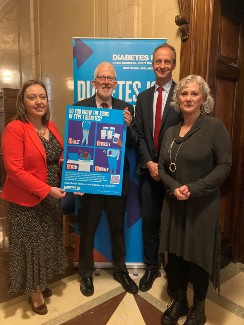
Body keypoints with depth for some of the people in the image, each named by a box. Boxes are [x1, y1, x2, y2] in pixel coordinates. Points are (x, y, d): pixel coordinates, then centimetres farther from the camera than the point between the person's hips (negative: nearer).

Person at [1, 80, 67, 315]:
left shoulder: (50, 126, 4)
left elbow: (60, 158, 12)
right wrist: (46, 189, -23)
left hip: (50, 198, 7)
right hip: (26, 200, -7)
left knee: (47, 241, 20)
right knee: (31, 244, 12)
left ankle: (42, 283, 45)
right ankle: (33, 290, 37)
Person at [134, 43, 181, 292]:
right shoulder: (143, 97, 11)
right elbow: (139, 134, 6)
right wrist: (149, 163, -6)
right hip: (149, 169, 4)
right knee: (149, 221, 12)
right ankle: (151, 266, 32)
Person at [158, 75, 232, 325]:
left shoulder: (215, 126, -8)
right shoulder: (171, 131, 7)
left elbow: (224, 165, -11)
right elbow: (162, 167, 6)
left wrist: (194, 189, -19)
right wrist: (174, 187, -13)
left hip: (202, 205, -4)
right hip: (173, 204, 5)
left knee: (198, 256, 10)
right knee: (175, 253, 14)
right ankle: (179, 301, 38)